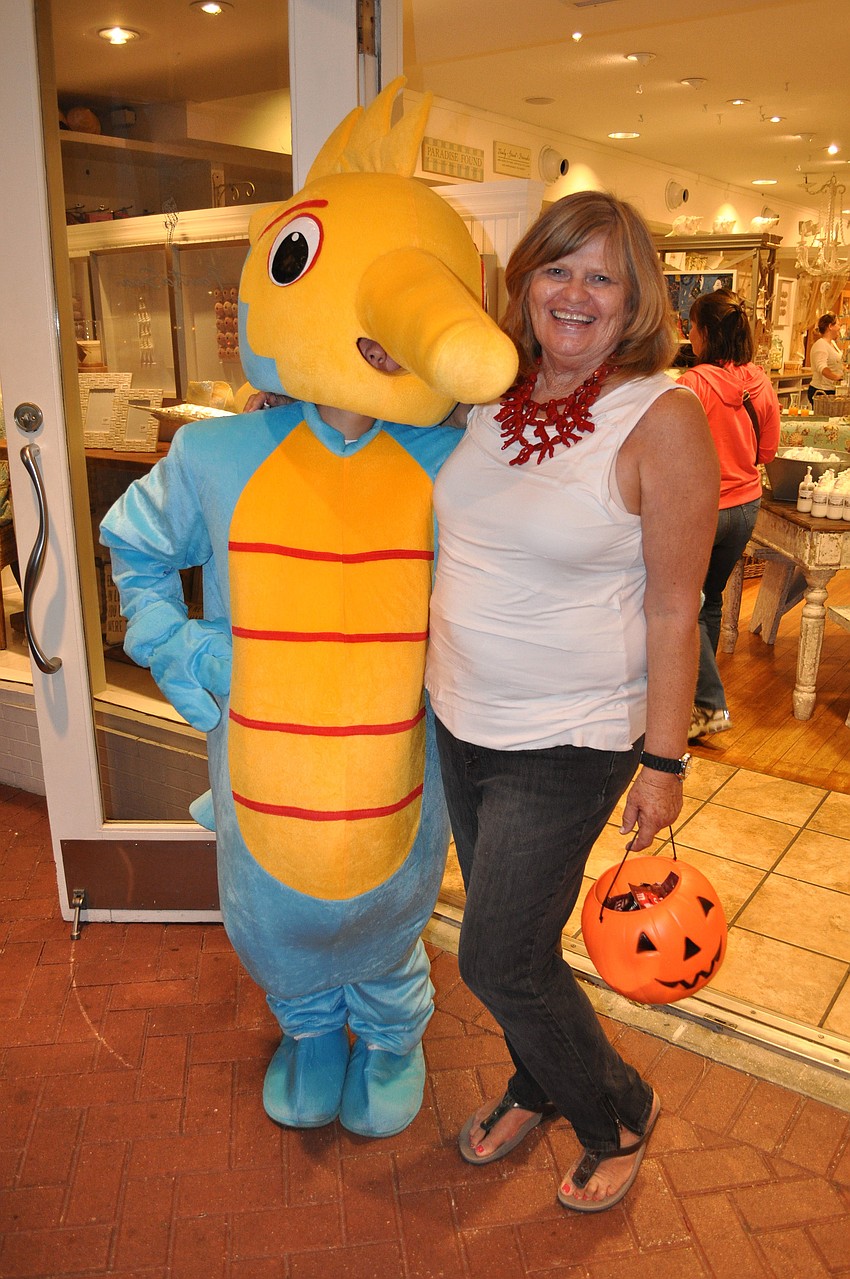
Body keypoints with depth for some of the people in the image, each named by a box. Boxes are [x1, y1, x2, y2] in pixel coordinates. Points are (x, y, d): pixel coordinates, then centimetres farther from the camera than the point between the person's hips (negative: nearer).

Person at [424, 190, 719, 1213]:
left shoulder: (662, 418, -15)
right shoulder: (485, 395, 1)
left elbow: (673, 609, -13)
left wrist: (663, 762, -11)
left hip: (569, 742, -6)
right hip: (461, 719, 6)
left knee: (498, 959, 3)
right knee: (510, 935, 22)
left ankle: (621, 1113, 34)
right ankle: (539, 1085, 52)